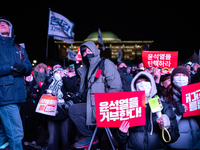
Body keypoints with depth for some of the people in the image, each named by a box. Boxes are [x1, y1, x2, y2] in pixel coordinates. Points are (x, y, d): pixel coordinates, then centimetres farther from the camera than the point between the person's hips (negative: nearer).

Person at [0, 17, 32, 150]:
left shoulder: (19, 49, 22)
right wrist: (11, 68, -13)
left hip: (18, 96, 6)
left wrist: (23, 68, -10)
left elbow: (29, 67, 12)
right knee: (16, 134, -12)